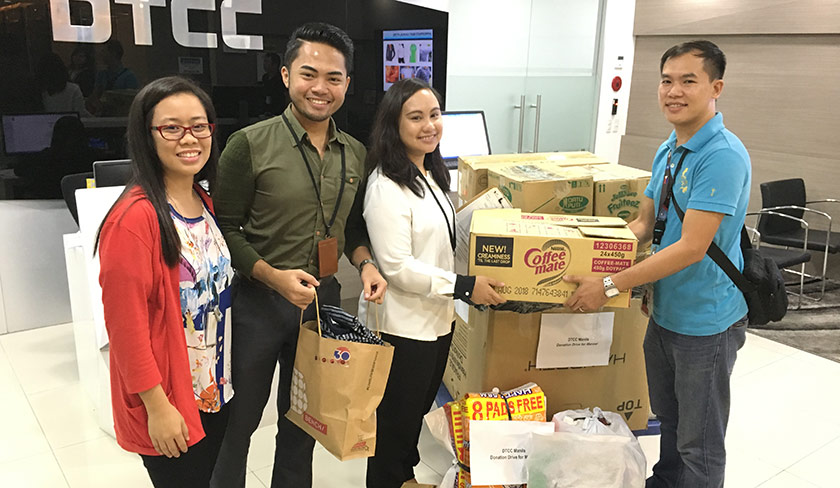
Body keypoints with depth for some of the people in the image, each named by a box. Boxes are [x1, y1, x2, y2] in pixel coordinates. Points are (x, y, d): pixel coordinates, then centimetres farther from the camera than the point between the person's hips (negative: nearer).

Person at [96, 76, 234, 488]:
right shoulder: (134, 218, -23)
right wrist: (157, 406, -17)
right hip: (166, 404, -8)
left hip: (214, 388, 8)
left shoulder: (204, 202, 4)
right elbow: (126, 325, -21)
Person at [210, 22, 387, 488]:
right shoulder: (249, 144, -12)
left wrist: (365, 263, -5)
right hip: (258, 300, -4)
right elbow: (225, 227, -10)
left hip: (324, 299, 5)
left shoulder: (355, 153, 3)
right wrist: (274, 275, -22)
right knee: (237, 420, 13)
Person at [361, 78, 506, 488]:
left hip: (437, 320, 9)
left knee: (418, 415, 24)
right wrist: (464, 286, -22)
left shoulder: (432, 176, 9)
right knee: (394, 425, 10)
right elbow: (397, 267, -23)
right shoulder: (387, 186, -20)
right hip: (401, 328, -9)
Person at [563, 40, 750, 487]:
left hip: (705, 320, -8)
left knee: (699, 441, 10)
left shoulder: (722, 156, -23)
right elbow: (644, 223, 10)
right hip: (665, 311, 9)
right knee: (668, 417, 27)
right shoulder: (667, 152, 5)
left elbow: (691, 248, -27)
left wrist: (610, 286, -26)